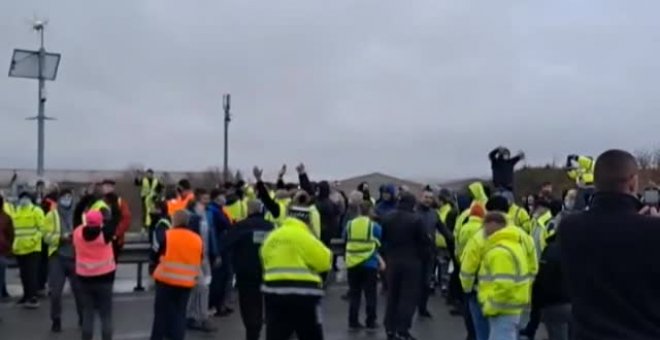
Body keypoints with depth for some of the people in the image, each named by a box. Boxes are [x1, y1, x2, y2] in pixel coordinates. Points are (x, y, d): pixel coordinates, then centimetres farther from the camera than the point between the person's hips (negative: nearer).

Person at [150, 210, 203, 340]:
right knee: (180, 314, 11)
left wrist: (153, 270, 17)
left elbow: (155, 256, 0)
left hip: (166, 280, -3)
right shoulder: (198, 239, 6)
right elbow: (199, 262, 13)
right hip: (186, 283, 3)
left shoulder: (165, 235, -6)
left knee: (162, 312, 9)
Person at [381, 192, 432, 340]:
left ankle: (390, 328, 19)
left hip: (392, 260, 5)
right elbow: (424, 240, -9)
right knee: (409, 296, 1)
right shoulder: (416, 219, -14)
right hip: (411, 261, -5)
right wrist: (431, 241, 11)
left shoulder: (388, 218, 2)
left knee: (392, 295, 15)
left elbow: (383, 239, 8)